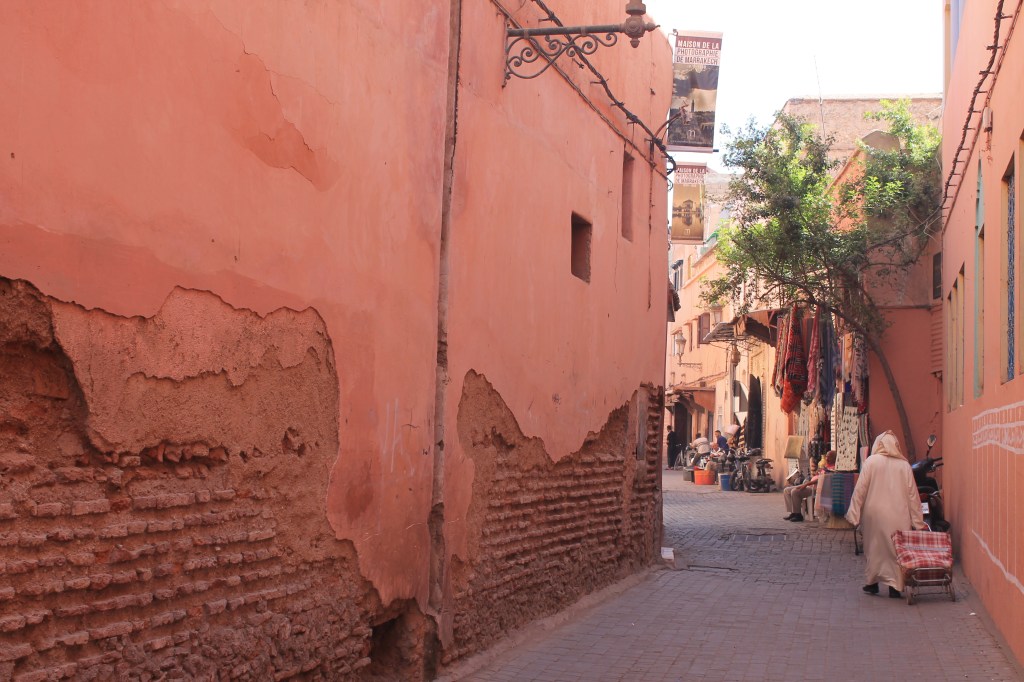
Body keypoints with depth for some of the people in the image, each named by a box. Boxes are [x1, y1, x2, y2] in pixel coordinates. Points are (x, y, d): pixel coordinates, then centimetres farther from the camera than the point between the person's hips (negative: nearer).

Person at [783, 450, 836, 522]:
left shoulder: (832, 468, -9)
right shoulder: (825, 466, 24)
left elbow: (821, 479, -21)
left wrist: (807, 484, -24)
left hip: (815, 488, -10)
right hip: (809, 486, 10)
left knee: (795, 492, -29)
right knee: (787, 490, 2)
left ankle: (798, 515, -18)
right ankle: (793, 513, -4)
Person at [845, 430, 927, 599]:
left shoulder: (871, 461, -4)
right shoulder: (904, 465, 0)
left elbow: (860, 489, -5)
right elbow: (912, 494, 2)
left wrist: (854, 514, 2)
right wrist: (917, 521, 7)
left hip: (875, 514, 0)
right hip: (898, 516, 0)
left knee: (874, 547, 13)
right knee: (896, 550, 6)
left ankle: (872, 583, 21)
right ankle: (895, 586, 4)